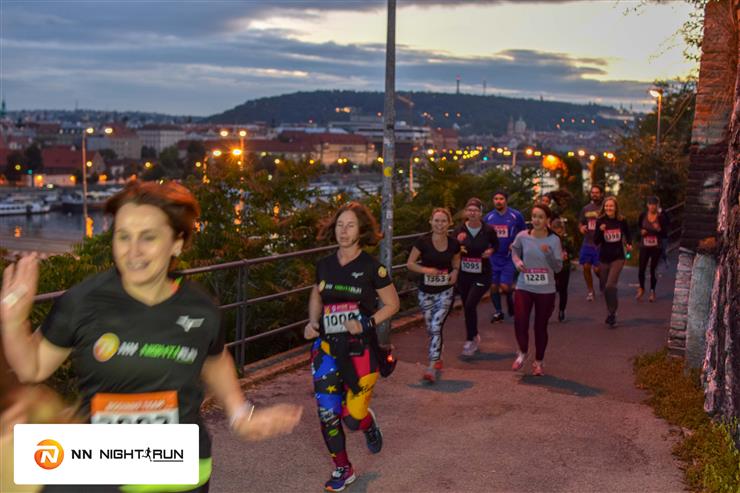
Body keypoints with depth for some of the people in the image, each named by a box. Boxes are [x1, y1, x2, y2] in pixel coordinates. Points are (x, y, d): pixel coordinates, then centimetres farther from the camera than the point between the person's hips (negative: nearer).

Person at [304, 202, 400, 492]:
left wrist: (367, 323, -15)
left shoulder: (371, 268, -8)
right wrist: (313, 322, 1)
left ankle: (370, 425, 35)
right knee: (327, 411, -2)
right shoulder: (325, 265, 3)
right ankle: (342, 469, 19)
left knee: (353, 418, -3)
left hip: (360, 349, -3)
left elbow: (392, 304, -1)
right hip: (327, 346, 3)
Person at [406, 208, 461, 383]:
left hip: (445, 291, -1)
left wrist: (455, 271, -6)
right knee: (430, 329, 14)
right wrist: (426, 270, -22)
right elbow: (410, 263, -7)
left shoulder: (454, 244, -6)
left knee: (436, 327, -13)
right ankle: (438, 359, 37)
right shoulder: (423, 242, -13)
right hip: (426, 292, 1)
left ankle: (432, 367, -12)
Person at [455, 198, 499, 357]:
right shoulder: (459, 230, -6)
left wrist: (491, 251, -10)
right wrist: (458, 244, -20)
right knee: (467, 307, 13)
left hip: (482, 274, -3)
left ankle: (470, 339, 1)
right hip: (463, 275, 3)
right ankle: (475, 337, 36)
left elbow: (496, 244, 11)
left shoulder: (488, 230, -9)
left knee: (470, 305, -17)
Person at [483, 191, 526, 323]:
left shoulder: (516, 215, -6)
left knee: (505, 286, -11)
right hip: (494, 257, 3)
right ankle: (497, 312, 24)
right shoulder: (488, 217, 2)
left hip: (509, 257, -3)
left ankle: (509, 298, 23)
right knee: (493, 286, 6)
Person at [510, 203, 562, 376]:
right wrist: (517, 262, -2)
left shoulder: (554, 240, -8)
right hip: (524, 288, 1)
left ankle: (538, 362, 28)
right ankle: (522, 352, 16)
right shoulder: (522, 236, -4)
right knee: (520, 322, -13)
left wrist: (548, 254, -26)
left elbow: (558, 268, -9)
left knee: (540, 326, 9)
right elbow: (514, 250, 18)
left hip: (546, 290, -1)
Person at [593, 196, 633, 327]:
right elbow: (596, 241, -7)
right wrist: (600, 231, -23)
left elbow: (628, 234, 14)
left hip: (618, 258, -2)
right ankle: (611, 311, 36)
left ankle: (612, 313, -4)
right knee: (603, 287, 12)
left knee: (610, 285, -19)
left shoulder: (621, 221, -4)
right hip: (604, 259, 2)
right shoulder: (600, 221, -6)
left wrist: (629, 244, -3)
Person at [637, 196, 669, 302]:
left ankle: (652, 291, 17)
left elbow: (665, 234, -3)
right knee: (641, 269, -3)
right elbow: (637, 228, 15)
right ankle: (641, 288, 21)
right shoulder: (643, 216, 1)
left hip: (656, 247, -2)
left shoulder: (661, 217, -5)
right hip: (644, 246, 2)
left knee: (653, 269, 1)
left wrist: (659, 229, -22)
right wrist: (641, 231, -6)